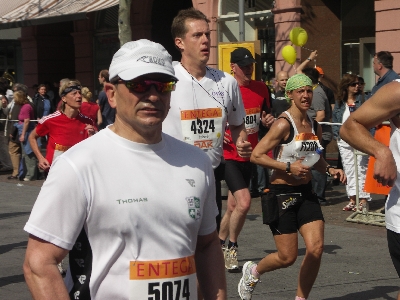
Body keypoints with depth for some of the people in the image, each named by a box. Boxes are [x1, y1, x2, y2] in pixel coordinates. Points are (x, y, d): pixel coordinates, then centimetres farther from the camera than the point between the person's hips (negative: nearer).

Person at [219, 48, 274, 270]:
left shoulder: (261, 89, 6)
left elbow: (265, 115, 21)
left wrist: (269, 120, -1)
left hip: (248, 155, 6)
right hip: (229, 154, -6)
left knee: (233, 207, 13)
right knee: (244, 201, -18)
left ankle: (219, 245, 32)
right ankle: (231, 248, 1)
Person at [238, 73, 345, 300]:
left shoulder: (315, 127, 8)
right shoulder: (284, 124, -14)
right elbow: (256, 155, -18)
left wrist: (329, 169, 5)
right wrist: (288, 167, -22)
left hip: (306, 193, 6)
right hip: (282, 193, -6)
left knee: (316, 248, -8)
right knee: (288, 257, -1)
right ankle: (253, 271, 31)